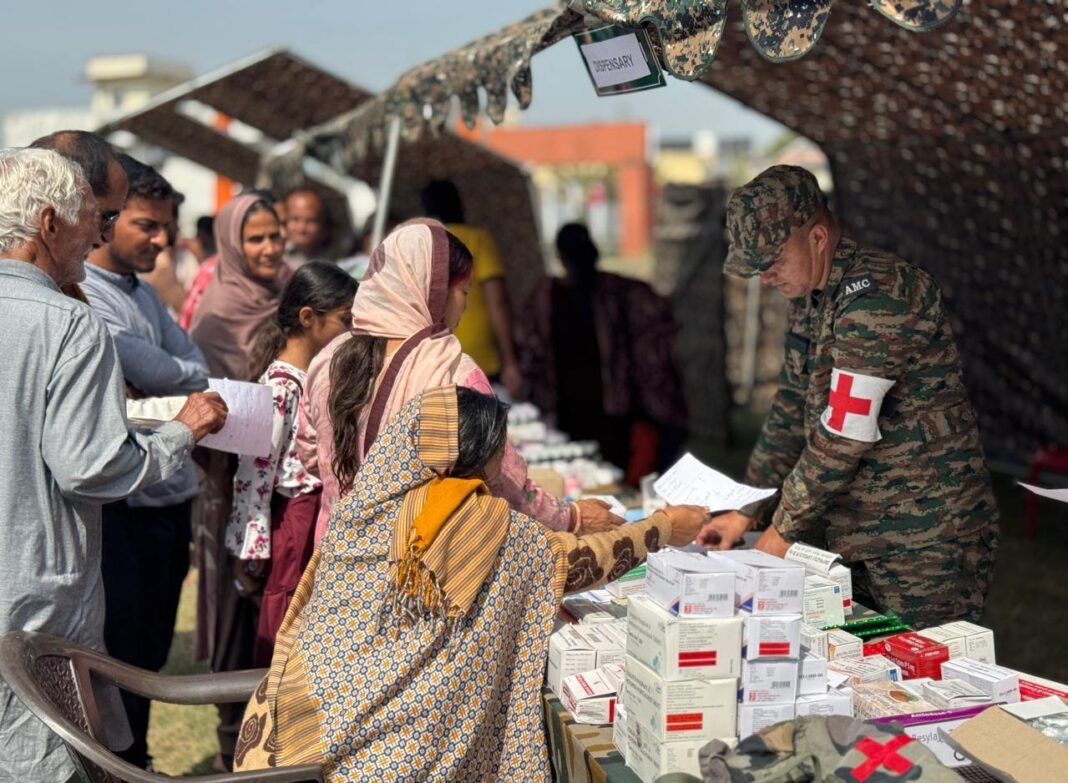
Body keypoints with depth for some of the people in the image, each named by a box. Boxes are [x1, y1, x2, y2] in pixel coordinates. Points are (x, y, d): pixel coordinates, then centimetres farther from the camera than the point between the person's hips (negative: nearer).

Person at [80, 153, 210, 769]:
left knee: (151, 657, 20)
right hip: (125, 508, -8)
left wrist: (152, 392, -10)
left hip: (171, 501, 9)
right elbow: (163, 375, -20)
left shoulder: (145, 293, 13)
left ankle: (137, 762, 35)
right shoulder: (82, 296, -15)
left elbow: (200, 374, 7)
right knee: (123, 662, 3)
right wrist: (185, 379, -1)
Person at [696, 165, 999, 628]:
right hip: (854, 537, 9)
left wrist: (784, 529, -13)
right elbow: (792, 411, 13)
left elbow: (844, 434, -23)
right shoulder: (810, 297, 9)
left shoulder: (876, 298, -21)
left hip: (927, 542, -9)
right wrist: (748, 512, 10)